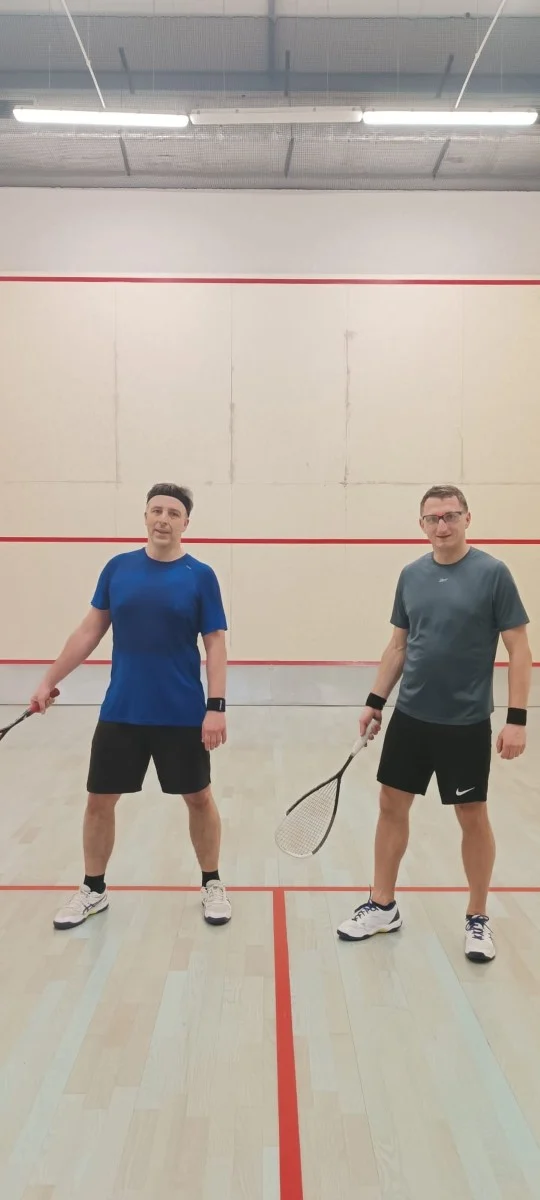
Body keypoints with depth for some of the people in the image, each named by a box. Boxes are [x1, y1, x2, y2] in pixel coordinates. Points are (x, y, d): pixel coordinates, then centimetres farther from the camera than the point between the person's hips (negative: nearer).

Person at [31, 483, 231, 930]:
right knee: (100, 800, 8)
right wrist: (50, 680, 8)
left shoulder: (200, 576, -4)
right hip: (120, 712, 2)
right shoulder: (117, 568, 3)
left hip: (182, 714, -2)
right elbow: (90, 631, 9)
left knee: (199, 798, 10)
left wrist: (217, 707, -13)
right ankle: (93, 890, 27)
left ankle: (212, 884, 29)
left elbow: (215, 645, -5)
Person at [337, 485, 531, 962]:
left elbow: (518, 649, -9)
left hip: (466, 722, -4)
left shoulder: (493, 573, -9)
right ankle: (383, 906, 25)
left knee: (473, 817, 7)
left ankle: (478, 918, 24)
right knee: (392, 805, 10)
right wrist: (375, 700, 9)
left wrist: (517, 718, -14)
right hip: (410, 716, 5)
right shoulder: (411, 575, 4)